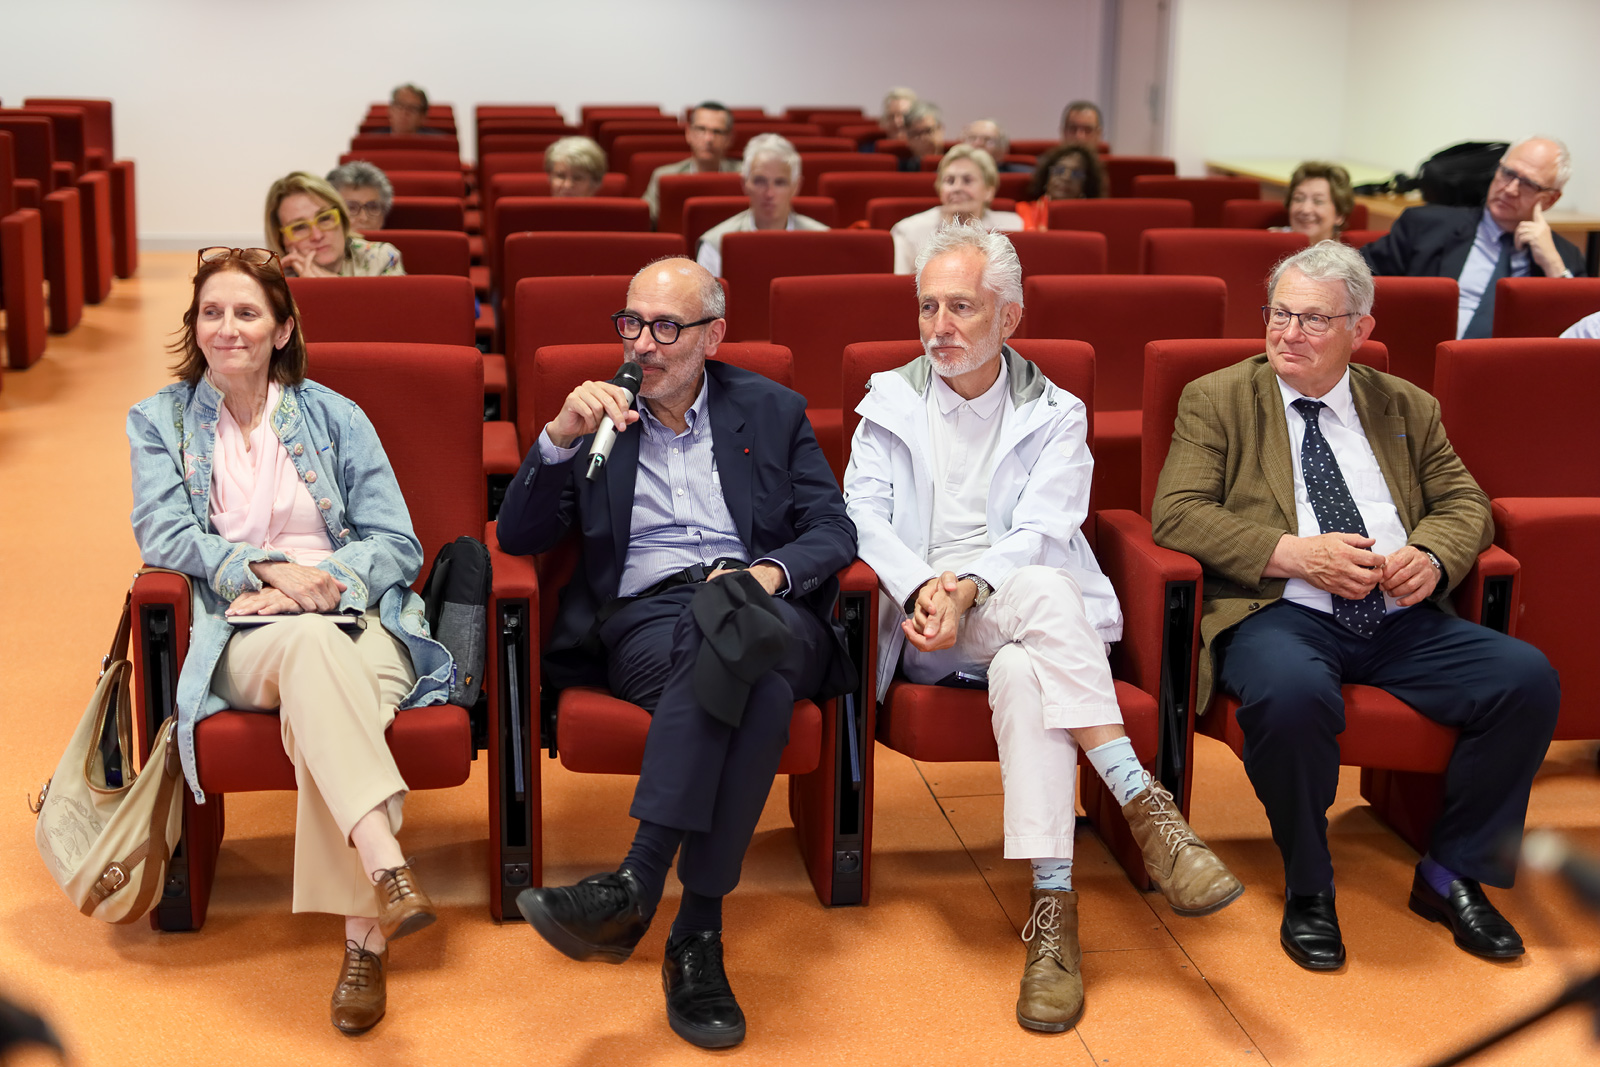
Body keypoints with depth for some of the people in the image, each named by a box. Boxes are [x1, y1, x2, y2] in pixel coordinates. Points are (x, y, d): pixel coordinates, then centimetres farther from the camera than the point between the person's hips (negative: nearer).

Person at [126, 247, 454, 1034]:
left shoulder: (334, 417, 16)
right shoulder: (160, 422, 17)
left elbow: (398, 543, 10)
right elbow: (163, 534, 2)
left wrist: (320, 578, -9)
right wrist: (263, 569, -14)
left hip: (357, 622, 1)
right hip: (241, 638, 0)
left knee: (321, 700, -37)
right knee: (311, 644, -38)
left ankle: (365, 936, -40)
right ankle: (386, 868, -51)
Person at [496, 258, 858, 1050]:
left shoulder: (771, 412, 20)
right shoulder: (600, 416, 20)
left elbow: (834, 532, 10)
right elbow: (517, 538, 10)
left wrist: (770, 570, -12)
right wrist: (560, 437, -6)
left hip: (768, 614, 1)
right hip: (647, 623, 0)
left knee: (739, 619, -39)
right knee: (728, 637, -37)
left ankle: (636, 888, -44)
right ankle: (697, 934, -42)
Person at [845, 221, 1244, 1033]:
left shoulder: (1055, 416, 12)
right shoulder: (889, 401, 16)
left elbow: (1043, 532, -3)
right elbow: (862, 511, 2)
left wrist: (969, 586, -23)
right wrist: (921, 587, -18)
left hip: (1017, 623, 1)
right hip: (926, 627, -1)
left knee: (1023, 673, -37)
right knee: (1045, 593, -34)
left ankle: (1052, 906, -40)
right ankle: (1144, 806, -38)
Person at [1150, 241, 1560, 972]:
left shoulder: (1407, 408, 19)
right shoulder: (1216, 400, 7)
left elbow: (1465, 505, 17)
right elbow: (1177, 513, -4)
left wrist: (1432, 556, -8)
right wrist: (1295, 555, -16)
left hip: (1400, 620, 4)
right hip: (1280, 615, -4)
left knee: (1529, 678, -19)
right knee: (1291, 693, -38)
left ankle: (1452, 876, 1)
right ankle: (1308, 890, -11)